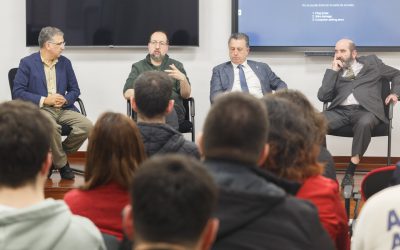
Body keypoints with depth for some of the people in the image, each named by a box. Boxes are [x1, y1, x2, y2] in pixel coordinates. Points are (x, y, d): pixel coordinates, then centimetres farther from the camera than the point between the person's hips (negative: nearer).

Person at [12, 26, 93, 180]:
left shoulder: (65, 62, 13)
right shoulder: (27, 63, -1)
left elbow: (75, 90, 17)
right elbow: (17, 92, -7)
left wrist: (65, 100, -7)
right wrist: (44, 100, -15)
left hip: (63, 109, 5)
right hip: (38, 109, -5)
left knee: (87, 126, -21)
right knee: (52, 126, -38)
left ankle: (55, 157, 0)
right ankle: (62, 163, -11)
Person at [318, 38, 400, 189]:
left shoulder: (371, 62, 19)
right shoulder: (335, 72, 20)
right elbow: (323, 96, 5)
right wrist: (333, 71, 4)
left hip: (365, 110, -2)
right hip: (340, 111, 2)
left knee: (364, 123, -40)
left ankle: (350, 173, -32)